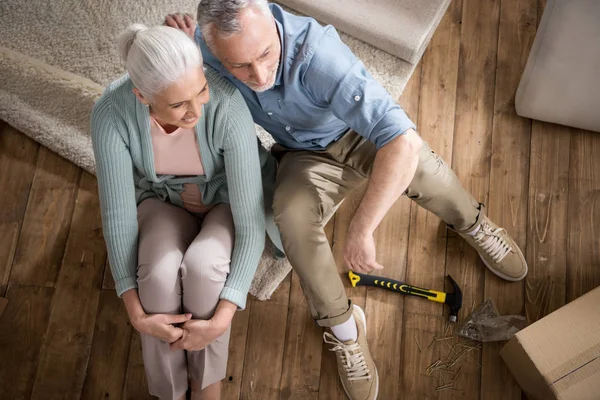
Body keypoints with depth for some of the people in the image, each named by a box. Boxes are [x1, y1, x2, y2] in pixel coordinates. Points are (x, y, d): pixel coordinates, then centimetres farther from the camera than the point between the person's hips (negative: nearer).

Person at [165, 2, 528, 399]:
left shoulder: (318, 54, -40)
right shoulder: (206, 43, -23)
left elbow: (403, 141, -47)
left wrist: (360, 231, -45)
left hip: (358, 132, -2)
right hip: (306, 154, 3)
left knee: (423, 170, -33)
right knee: (292, 213, -31)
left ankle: (474, 225, 4)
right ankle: (342, 326, -7)